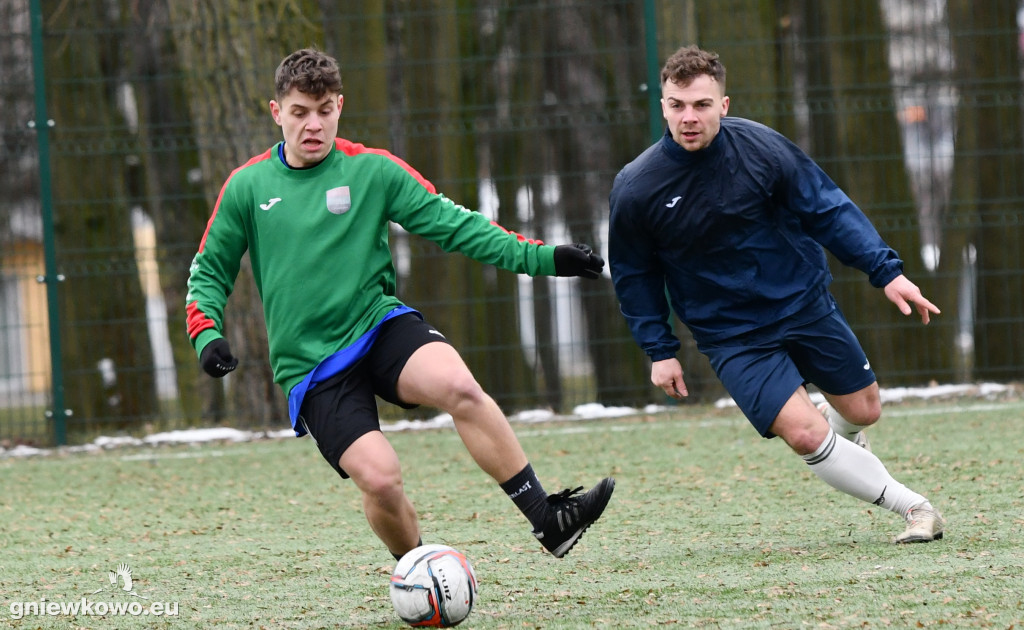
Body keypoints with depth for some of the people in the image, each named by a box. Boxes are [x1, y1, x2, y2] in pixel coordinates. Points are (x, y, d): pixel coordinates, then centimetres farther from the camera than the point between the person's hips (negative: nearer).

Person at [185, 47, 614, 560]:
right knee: (378, 479, -20)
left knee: (459, 387, -31)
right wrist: (207, 334, -7)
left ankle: (546, 519, -25)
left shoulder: (372, 170, 3)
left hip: (379, 325, 1)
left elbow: (452, 224, 3)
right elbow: (209, 270, 12)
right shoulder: (248, 186, 3)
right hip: (311, 368, -1)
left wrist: (538, 257, -6)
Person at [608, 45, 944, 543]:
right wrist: (659, 350, -2)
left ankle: (841, 437, 53)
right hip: (730, 335, -2)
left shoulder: (760, 147, -15)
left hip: (806, 302, 2)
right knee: (804, 433, -18)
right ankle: (915, 509, -3)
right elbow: (634, 275, 0)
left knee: (863, 410, 13)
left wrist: (886, 271, -11)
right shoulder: (634, 189, -17)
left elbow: (827, 209, -5)